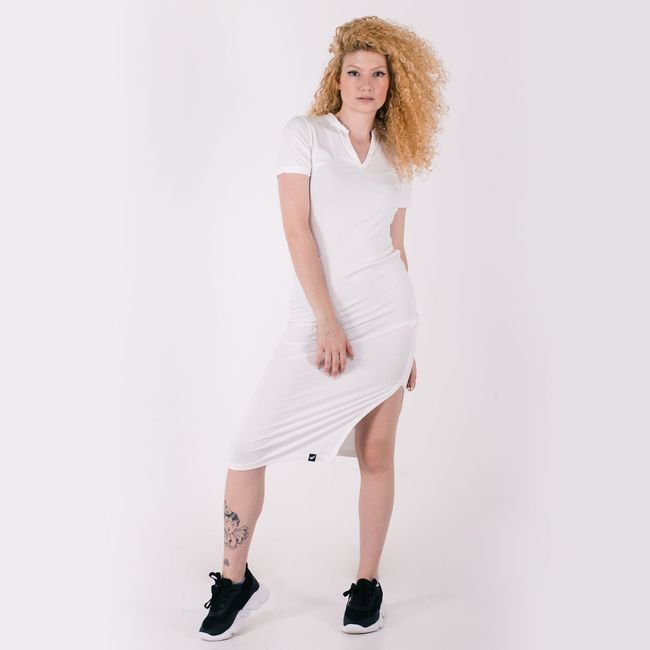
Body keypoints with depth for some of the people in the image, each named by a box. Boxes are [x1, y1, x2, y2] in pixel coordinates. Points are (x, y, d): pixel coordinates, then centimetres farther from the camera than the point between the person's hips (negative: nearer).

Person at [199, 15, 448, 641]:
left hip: (387, 315, 3)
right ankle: (236, 580, 15)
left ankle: (368, 582, 23)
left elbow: (395, 249, 14)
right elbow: (297, 229, -8)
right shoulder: (304, 134, 0)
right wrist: (328, 323, -15)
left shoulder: (394, 158, 11)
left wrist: (408, 343, 13)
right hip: (317, 318, -2)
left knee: (376, 453, 6)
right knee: (248, 448, -4)